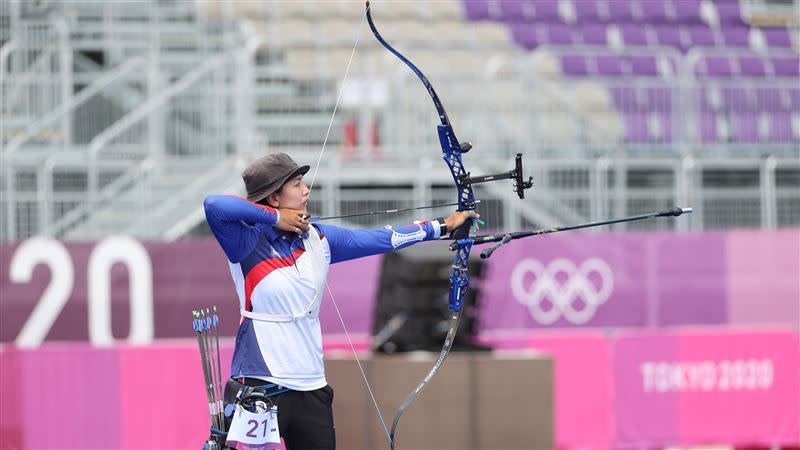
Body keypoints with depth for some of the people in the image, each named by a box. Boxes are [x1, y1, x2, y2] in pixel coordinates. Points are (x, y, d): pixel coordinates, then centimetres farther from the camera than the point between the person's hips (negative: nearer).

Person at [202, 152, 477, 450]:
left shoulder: (317, 239, 9)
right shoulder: (248, 243, -10)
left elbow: (378, 240, 19)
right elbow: (214, 206, -28)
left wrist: (442, 226, 23)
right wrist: (275, 217, -16)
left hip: (311, 388, 7)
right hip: (258, 388, -7)